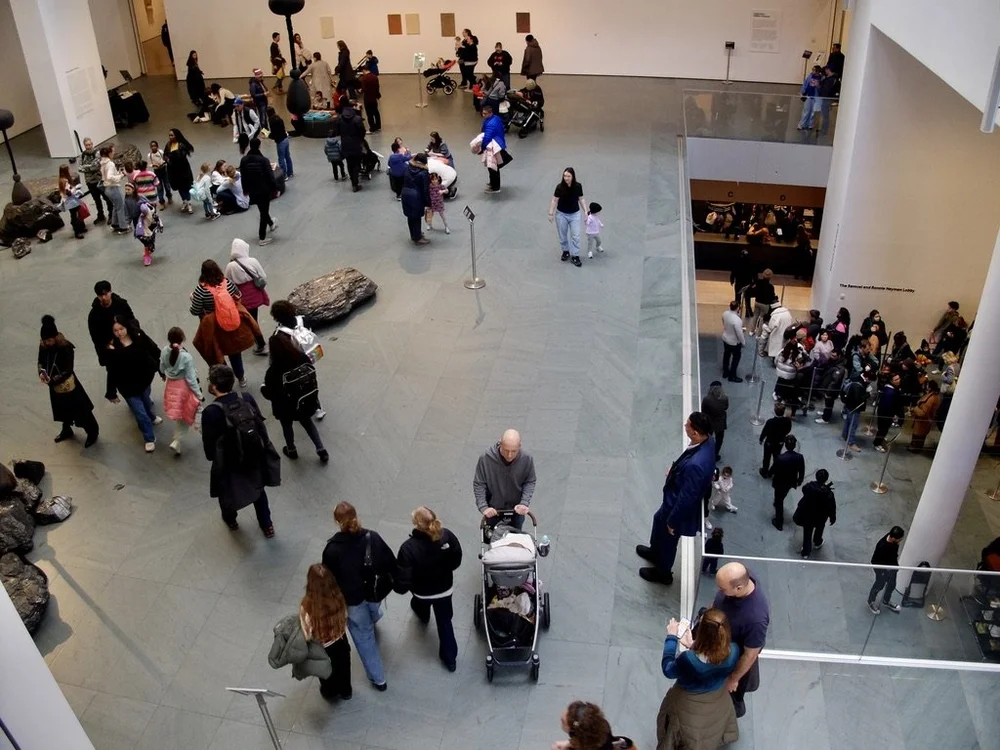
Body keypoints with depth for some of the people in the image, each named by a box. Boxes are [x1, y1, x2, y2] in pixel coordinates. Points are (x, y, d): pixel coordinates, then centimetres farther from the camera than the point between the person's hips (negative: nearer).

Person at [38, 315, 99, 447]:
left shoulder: (66, 347, -27)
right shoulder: (43, 345, -11)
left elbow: (68, 371, -24)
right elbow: (41, 361, 4)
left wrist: (52, 380, -32)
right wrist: (41, 372, -17)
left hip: (68, 384, -6)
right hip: (55, 386, 6)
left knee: (81, 410, 10)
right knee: (62, 409, 27)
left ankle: (92, 432, 31)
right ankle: (66, 430, 52)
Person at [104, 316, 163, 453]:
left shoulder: (139, 337, -16)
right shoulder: (112, 348, -20)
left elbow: (155, 352, -5)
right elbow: (112, 372, -14)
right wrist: (112, 392, -8)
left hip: (144, 379, 3)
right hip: (127, 386, -3)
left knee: (145, 401, 30)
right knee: (140, 413, 3)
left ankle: (151, 417, 63)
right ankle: (150, 439, 24)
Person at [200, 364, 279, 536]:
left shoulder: (211, 412, -28)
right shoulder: (247, 399, -15)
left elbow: (209, 445, -18)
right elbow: (260, 425, -5)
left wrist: (211, 456, 4)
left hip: (229, 464, -3)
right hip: (255, 457, 3)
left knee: (227, 492, 28)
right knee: (258, 489, 28)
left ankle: (230, 520, 54)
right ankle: (266, 525, 42)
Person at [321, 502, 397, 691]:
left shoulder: (333, 549, -27)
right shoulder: (372, 537, -21)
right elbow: (390, 561, -8)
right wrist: (395, 579, 11)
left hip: (351, 597, -3)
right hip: (375, 591, 3)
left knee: (363, 635, 15)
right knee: (372, 613, 38)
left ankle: (377, 678, 24)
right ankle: (373, 619, 74)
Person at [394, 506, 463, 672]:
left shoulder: (409, 548, -38)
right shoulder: (447, 536, -26)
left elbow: (403, 577, -31)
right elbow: (457, 560, -8)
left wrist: (400, 588, -9)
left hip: (422, 591, -1)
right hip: (445, 588, 1)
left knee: (420, 603, 37)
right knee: (445, 621, 21)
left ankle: (423, 615, 72)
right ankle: (450, 658, 31)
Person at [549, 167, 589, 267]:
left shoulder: (578, 186, -14)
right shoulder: (560, 187, -18)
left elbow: (581, 199, 0)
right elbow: (554, 200, -9)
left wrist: (585, 211, -4)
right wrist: (551, 214, -8)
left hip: (575, 214, 0)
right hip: (561, 214, 0)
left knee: (575, 236, 0)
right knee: (563, 235, 14)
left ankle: (575, 256, 11)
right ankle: (565, 251, 37)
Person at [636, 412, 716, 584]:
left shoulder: (695, 464, -44)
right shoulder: (708, 440, -18)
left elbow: (686, 498, -31)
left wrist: (673, 521, -17)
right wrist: (676, 469, 8)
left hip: (680, 506, -8)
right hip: (677, 498, 8)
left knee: (667, 538, 21)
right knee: (659, 519, 34)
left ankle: (663, 573, 50)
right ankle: (655, 552, 63)